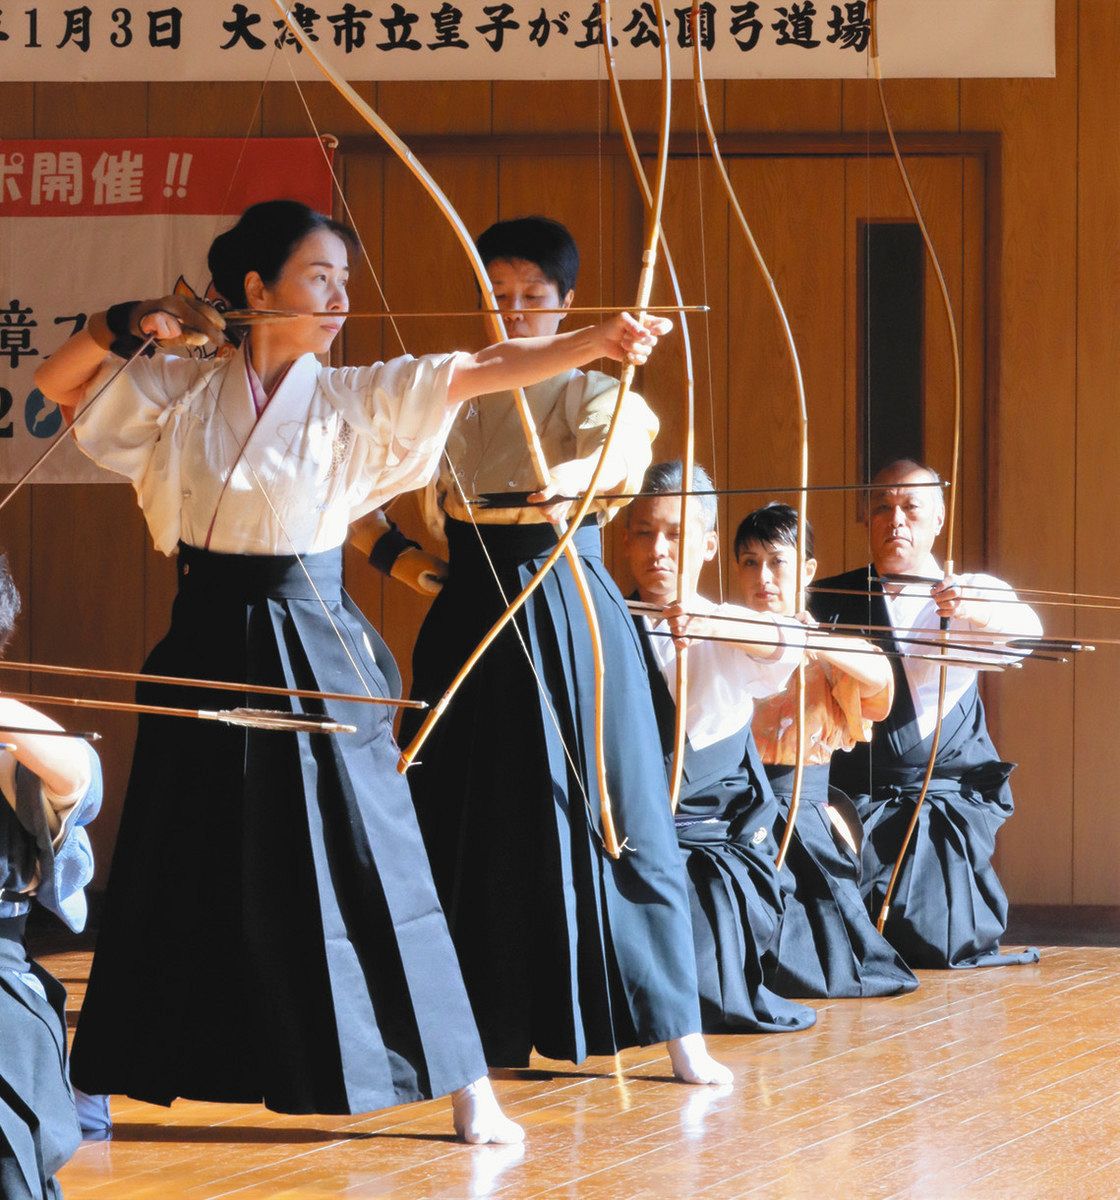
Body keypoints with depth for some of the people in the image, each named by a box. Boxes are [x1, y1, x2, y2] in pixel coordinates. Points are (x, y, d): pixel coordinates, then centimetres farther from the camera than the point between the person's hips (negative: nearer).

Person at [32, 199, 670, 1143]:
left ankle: (465, 1085, 0)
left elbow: (484, 371, -15)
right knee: (183, 870, 10)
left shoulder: (358, 400, -3)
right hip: (208, 649, 2)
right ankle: (111, 1077, 23)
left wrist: (598, 342, -28)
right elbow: (58, 385, 14)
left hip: (317, 655, -2)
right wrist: (120, 327, -3)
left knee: (367, 868, -4)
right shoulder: (182, 391, 3)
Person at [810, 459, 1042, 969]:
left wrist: (977, 610, -41)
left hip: (952, 792, -1)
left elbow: (1023, 631, -17)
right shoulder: (829, 600, 7)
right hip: (855, 797, 1)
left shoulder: (977, 594, 3)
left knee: (938, 943, -16)